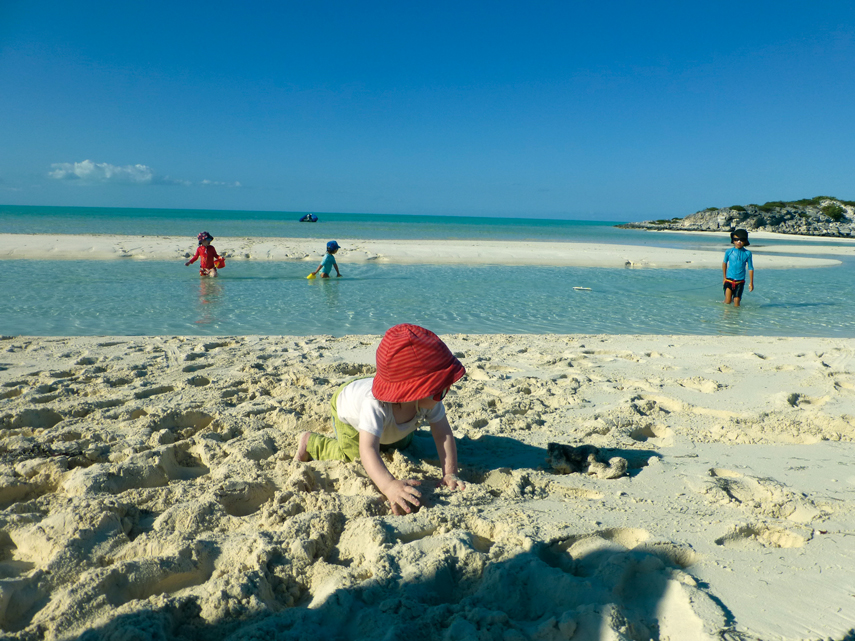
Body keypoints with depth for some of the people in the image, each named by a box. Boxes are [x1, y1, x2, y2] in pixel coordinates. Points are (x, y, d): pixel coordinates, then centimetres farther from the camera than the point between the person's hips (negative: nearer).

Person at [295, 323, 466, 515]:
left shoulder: (430, 399, -41)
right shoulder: (375, 404, -55)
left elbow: (444, 434, -36)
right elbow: (368, 450, -62)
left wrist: (450, 473, -47)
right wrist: (389, 486, -76)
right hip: (348, 409, -5)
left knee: (402, 444, 24)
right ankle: (310, 441, 11)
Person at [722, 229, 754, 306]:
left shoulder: (747, 253, -1)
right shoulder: (729, 252, -2)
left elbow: (750, 268, 5)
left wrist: (751, 283, 5)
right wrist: (724, 277, 19)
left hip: (740, 281, 1)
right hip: (729, 279, -1)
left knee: (736, 302, -2)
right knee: (728, 301, -11)